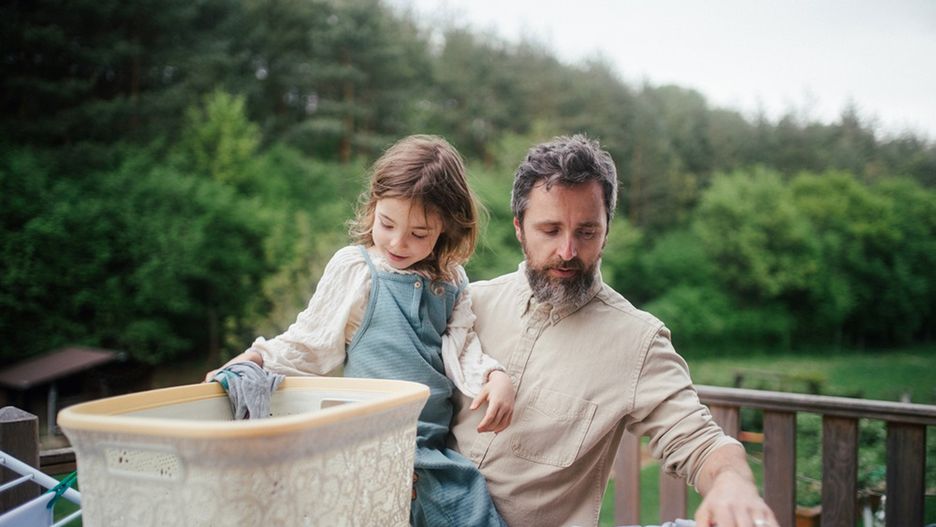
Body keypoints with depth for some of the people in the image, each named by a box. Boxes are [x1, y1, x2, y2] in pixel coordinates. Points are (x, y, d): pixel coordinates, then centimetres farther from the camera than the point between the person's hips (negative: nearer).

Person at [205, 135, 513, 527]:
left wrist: (494, 376, -12)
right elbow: (310, 343, 3)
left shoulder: (450, 282, 9)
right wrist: (251, 360, -8)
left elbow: (460, 347, 6)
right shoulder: (354, 269, -2)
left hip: (435, 441, 4)